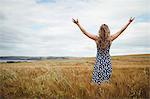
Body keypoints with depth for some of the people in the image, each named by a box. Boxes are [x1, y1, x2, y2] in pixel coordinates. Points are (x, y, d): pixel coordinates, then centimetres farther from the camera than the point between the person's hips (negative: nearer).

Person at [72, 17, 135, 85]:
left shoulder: (97, 38, -13)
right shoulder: (110, 38, -9)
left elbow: (85, 32, -9)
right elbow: (121, 31, 0)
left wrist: (78, 24, -1)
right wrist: (129, 23, 9)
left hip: (99, 61, -1)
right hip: (107, 61, 1)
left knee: (97, 78, 4)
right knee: (107, 78, 9)